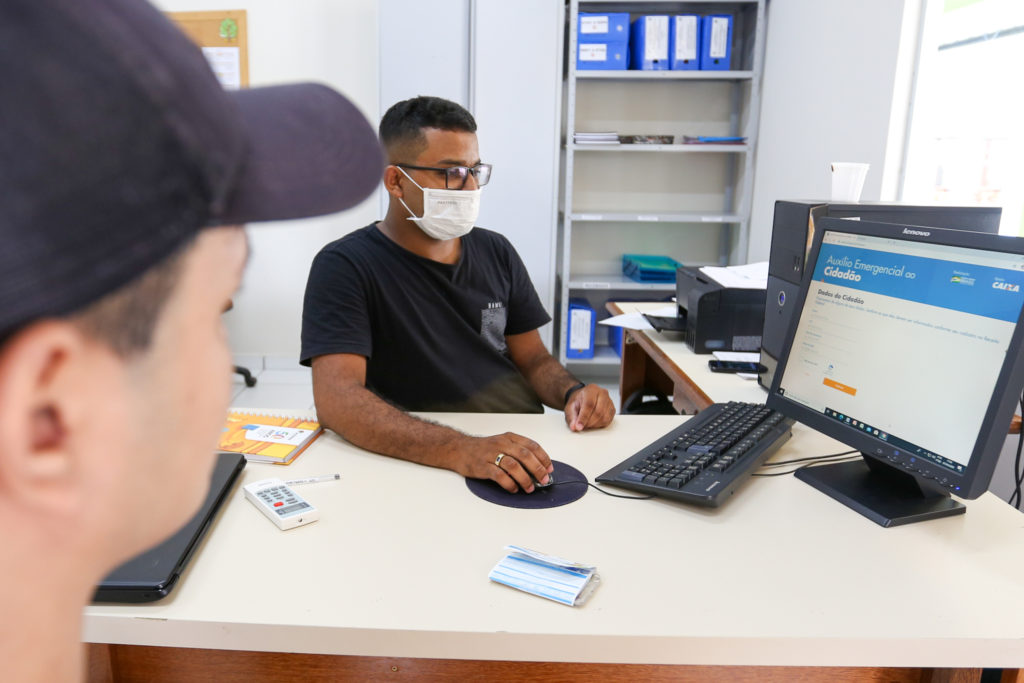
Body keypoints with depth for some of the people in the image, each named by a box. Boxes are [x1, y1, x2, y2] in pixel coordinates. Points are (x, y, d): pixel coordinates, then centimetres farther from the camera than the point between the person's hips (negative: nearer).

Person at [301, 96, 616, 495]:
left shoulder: (496, 253, 10)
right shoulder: (345, 266, -8)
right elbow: (336, 398, -21)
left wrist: (573, 393, -7)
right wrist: (458, 451, -34)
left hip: (527, 454, 4)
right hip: (425, 468, -3)